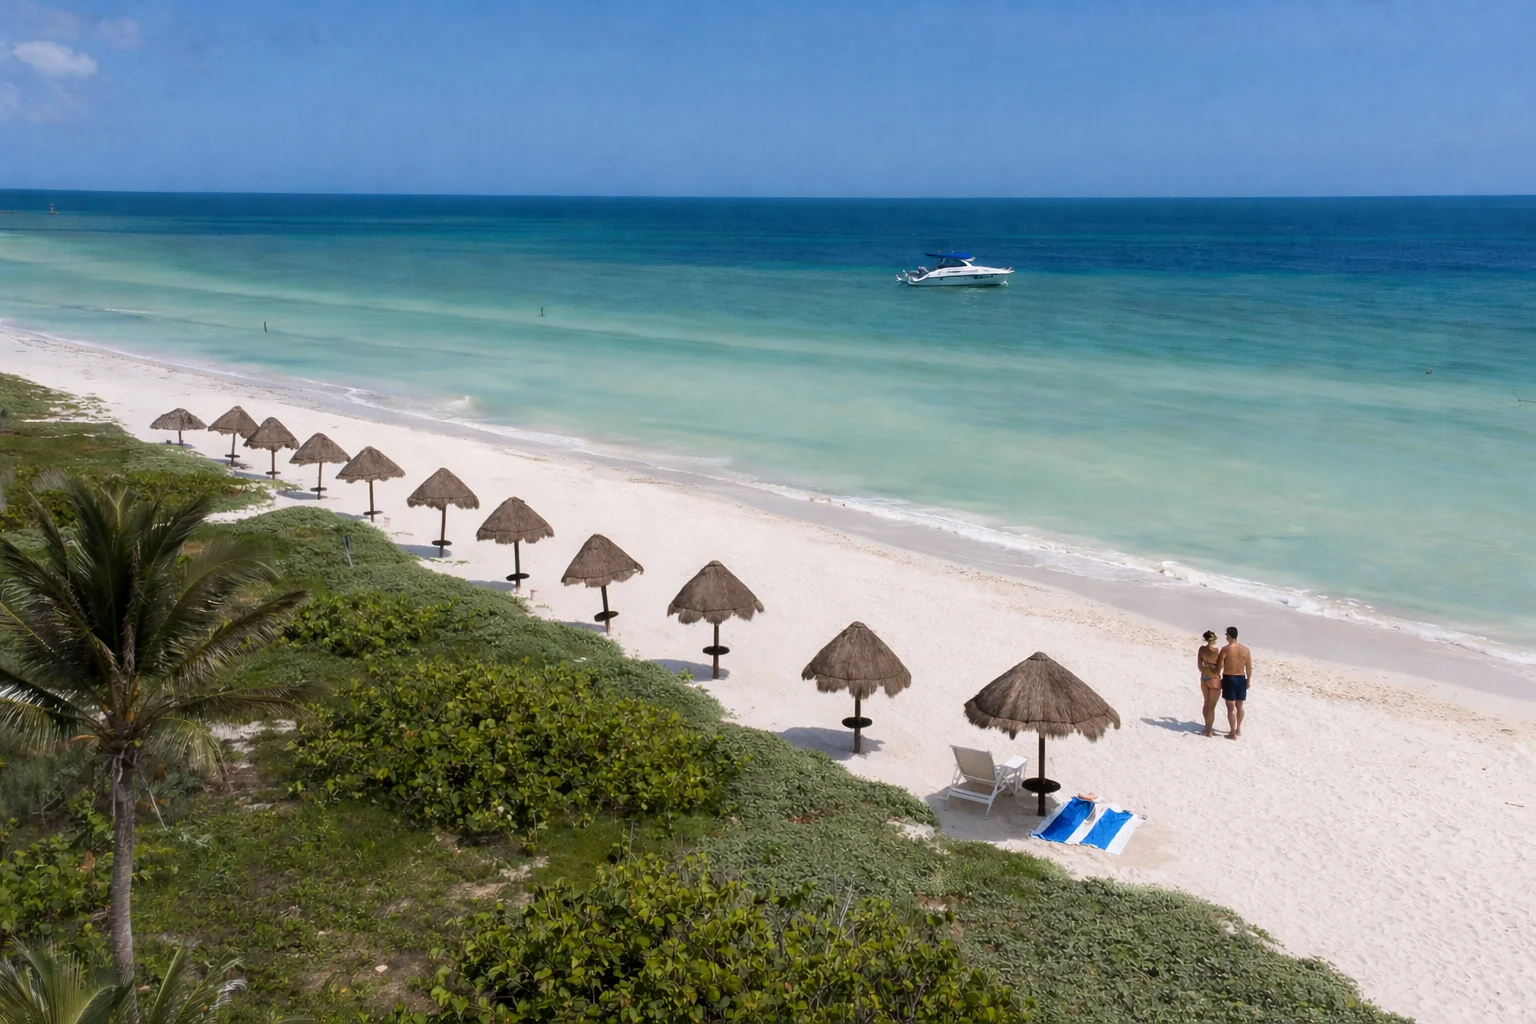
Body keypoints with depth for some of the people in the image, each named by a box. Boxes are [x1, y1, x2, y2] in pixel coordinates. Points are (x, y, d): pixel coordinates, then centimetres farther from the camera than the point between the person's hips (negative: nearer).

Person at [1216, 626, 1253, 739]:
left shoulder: (1226, 649, -14)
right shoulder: (1246, 650, 0)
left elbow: (1219, 666, -10)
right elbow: (1249, 668, 5)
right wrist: (1248, 681, 17)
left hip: (1229, 679, -5)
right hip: (1241, 679, 5)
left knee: (1231, 707, 0)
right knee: (1239, 706, 19)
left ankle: (1233, 733, 3)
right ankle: (1238, 729, 31)